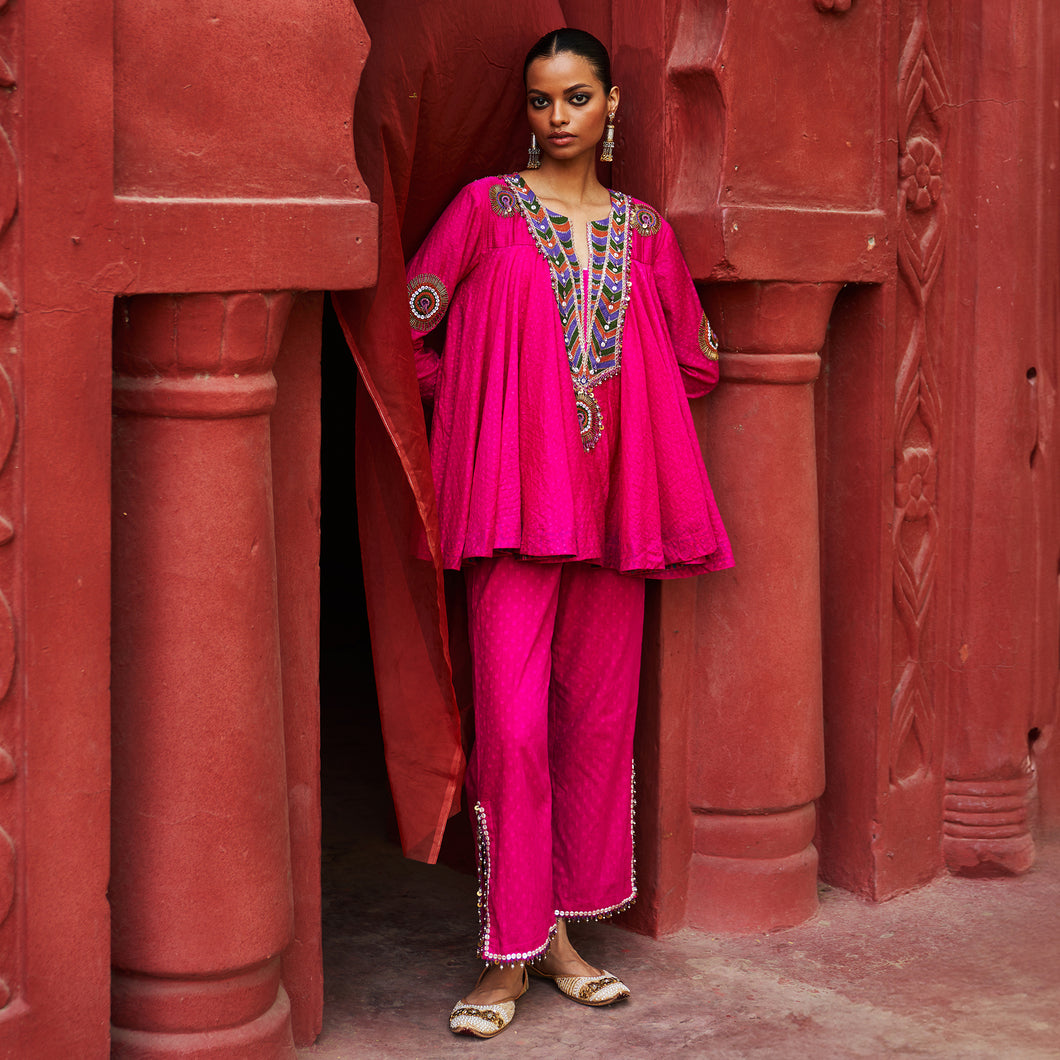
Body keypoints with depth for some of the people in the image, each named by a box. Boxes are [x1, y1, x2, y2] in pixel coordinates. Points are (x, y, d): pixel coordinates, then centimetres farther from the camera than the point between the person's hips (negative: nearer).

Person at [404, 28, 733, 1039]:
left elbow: (694, 363, 19)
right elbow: (403, 324, 2)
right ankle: (509, 954, 1)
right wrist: (472, 405, 7)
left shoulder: (645, 230, 12)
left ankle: (562, 929, 20)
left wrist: (625, 409, 11)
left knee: (599, 717, 7)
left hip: (615, 496, 4)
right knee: (512, 722, -9)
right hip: (515, 494, -4)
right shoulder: (487, 207, 2)